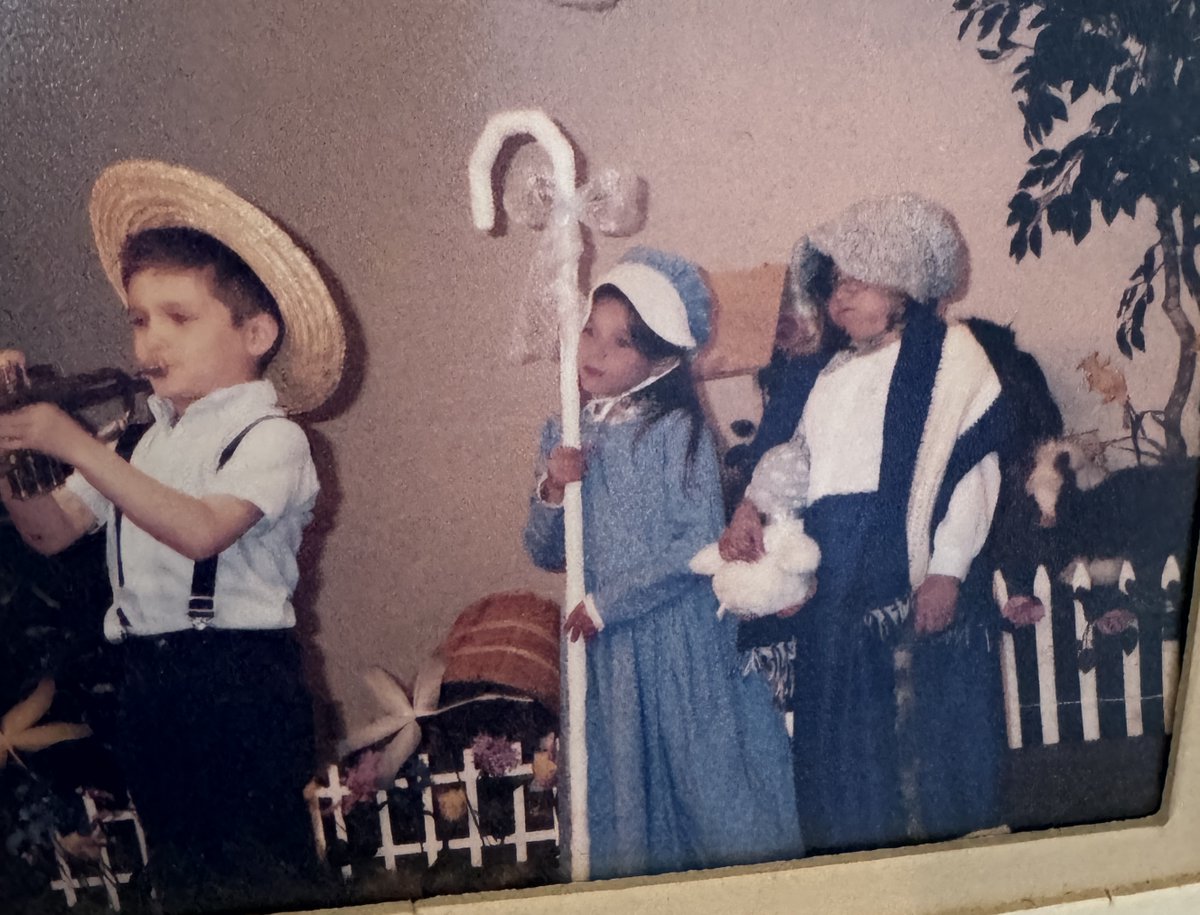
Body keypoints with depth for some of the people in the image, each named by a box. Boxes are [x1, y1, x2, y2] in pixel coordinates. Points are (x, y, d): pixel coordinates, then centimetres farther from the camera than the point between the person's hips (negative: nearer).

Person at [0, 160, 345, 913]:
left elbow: (201, 531, -26)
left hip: (242, 679, -7)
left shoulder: (269, 436, -10)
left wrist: (76, 446, -24)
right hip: (149, 681, 7)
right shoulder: (138, 439, 12)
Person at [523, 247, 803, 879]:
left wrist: (606, 604, -13)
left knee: (702, 769, 8)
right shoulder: (567, 434, 5)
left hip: (681, 636, -4)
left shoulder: (677, 428, -10)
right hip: (604, 643, 5)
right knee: (621, 785, 15)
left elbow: (698, 542, -14)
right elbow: (545, 555, 7)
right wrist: (553, 488, -12)